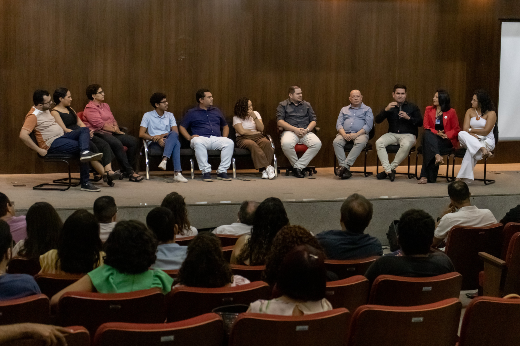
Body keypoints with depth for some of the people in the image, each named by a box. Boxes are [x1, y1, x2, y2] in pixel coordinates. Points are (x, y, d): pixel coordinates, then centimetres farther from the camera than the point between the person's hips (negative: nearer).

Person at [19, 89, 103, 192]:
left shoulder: (46, 110, 16)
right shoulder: (33, 116, -15)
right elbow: (23, 135, -25)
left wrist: (66, 131, 18)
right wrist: (39, 150, -24)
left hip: (62, 136, 9)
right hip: (52, 144, -9)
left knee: (84, 130, -9)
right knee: (80, 146, -19)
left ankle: (85, 152, -37)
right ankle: (85, 184, -19)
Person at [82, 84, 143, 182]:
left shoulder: (105, 106, 22)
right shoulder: (90, 108, -6)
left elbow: (113, 120, 21)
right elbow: (100, 124, -15)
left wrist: (116, 127, -1)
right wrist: (115, 130, -11)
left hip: (111, 133, 9)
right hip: (98, 133, -9)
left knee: (134, 141, -8)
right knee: (117, 143, -36)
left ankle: (126, 170, -6)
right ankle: (130, 173, -32)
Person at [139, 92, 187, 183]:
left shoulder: (170, 116, 20)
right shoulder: (148, 116, 11)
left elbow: (176, 132, 6)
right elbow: (141, 134, 0)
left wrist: (161, 135, -12)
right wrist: (156, 139, -16)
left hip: (168, 142, 3)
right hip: (154, 145, -3)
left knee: (174, 135, -35)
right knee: (176, 143, -35)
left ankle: (164, 160, -49)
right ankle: (177, 172, -48)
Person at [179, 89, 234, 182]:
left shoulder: (216, 111, 27)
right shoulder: (192, 113, 16)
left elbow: (225, 126, 34)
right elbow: (182, 127, 14)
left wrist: (224, 137, 13)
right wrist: (189, 137, -4)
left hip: (216, 139, 3)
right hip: (201, 138, -3)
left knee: (229, 143, -30)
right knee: (198, 143, -41)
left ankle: (222, 171, -25)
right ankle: (206, 171, -36)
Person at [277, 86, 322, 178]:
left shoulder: (306, 105, 22)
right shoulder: (283, 105, 12)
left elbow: (313, 120, 17)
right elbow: (280, 121, 0)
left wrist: (307, 130, -6)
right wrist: (295, 129, -12)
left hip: (306, 132, 3)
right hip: (290, 131, -3)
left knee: (317, 143, -30)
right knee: (286, 144, -39)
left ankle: (298, 166, -23)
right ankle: (296, 165, -14)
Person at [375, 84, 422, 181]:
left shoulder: (412, 107, 10)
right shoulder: (390, 107, 15)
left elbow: (420, 123, 1)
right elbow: (377, 120, 3)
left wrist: (408, 118, -14)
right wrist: (386, 110, -13)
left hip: (408, 134, -3)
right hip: (392, 134, 3)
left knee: (406, 145, -39)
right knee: (379, 142, -28)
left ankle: (392, 167, -27)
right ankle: (388, 170, -33)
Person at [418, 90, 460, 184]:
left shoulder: (451, 112, 6)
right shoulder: (429, 110, 15)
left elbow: (456, 129, 5)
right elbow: (426, 126, 5)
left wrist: (446, 135, -16)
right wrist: (436, 133, -14)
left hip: (446, 141, -3)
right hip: (432, 138, 3)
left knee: (428, 146, -35)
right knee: (427, 134, -36)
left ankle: (425, 176, -39)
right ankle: (437, 156, -53)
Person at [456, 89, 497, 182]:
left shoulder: (491, 113, -3)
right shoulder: (470, 111, 12)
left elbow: (486, 131, -12)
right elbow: (465, 129, 0)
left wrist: (471, 130, -3)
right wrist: (472, 135, -20)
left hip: (486, 140, -4)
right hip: (470, 140, 4)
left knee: (470, 151, -35)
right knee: (461, 134, -31)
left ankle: (464, 177, -34)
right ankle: (483, 150, -42)